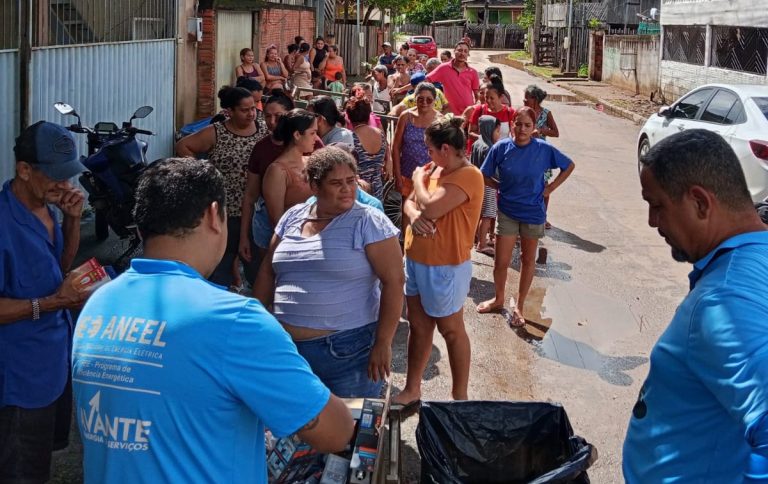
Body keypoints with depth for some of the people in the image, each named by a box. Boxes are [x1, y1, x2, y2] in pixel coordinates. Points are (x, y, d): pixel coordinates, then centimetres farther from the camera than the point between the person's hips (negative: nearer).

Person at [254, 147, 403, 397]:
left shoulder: (370, 223, -7)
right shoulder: (292, 217, 8)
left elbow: (393, 282, -11)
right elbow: (268, 272, 16)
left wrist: (383, 344, -14)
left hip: (349, 350, -4)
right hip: (287, 347, 5)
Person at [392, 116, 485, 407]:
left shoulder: (468, 175, -20)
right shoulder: (436, 168, 7)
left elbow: (431, 208, -29)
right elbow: (410, 202, 10)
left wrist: (419, 180, -10)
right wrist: (414, 216, -14)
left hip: (445, 266, -8)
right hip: (416, 259, 9)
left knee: (451, 330, 5)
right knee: (418, 325, 17)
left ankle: (460, 397, 19)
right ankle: (411, 390, 29)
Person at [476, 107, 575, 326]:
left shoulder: (544, 149, -12)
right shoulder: (501, 148, -12)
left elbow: (569, 166, 2)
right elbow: (484, 176, 0)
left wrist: (550, 187, -4)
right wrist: (502, 187, -8)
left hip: (533, 212, 0)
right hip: (507, 212, 0)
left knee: (528, 260, 13)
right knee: (501, 261, 4)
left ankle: (519, 305, 29)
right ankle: (498, 299, 31)